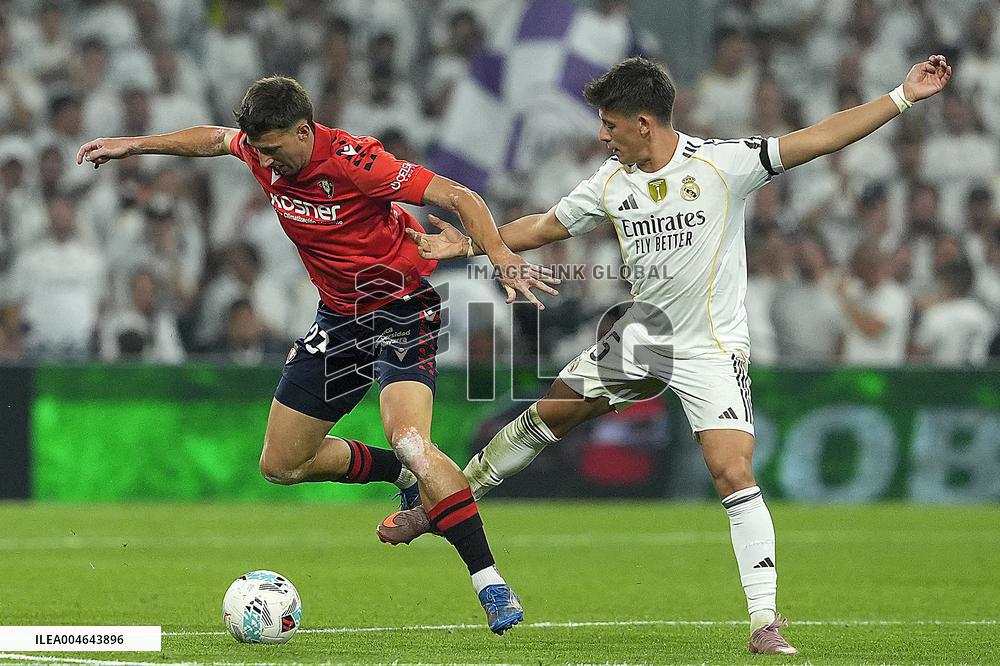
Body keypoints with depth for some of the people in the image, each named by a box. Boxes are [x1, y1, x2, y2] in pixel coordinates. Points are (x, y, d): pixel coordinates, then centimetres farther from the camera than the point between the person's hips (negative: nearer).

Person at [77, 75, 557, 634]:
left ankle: (491, 584, -29)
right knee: (281, 464, 10)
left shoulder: (352, 160, -27)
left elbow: (459, 197, -26)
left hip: (403, 310, -8)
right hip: (340, 316, 8)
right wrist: (133, 145, 19)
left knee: (408, 440, -31)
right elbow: (214, 139, 18)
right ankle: (411, 478, 30)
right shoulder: (263, 151, -7)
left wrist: (503, 259, -39)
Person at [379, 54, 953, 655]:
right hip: (641, 336, 5)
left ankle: (765, 621, -15)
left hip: (712, 351, -5)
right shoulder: (611, 183, 0)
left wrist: (902, 98, -24)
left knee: (733, 472, -19)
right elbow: (545, 227, 14)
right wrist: (471, 246, 11)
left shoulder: (723, 164, -16)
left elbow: (819, 138, -19)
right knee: (547, 416, 12)